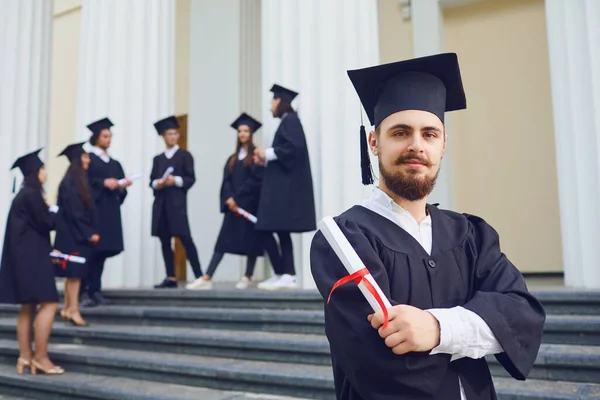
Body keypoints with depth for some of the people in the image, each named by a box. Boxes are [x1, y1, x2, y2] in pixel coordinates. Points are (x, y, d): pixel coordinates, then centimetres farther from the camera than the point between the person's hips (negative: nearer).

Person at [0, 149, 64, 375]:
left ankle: (25, 357, 12)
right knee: (49, 304, -9)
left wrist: (48, 251, 15)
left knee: (28, 307, 10)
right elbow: (46, 223, -14)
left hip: (24, 255, 10)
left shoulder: (23, 194, 16)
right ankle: (40, 356, -7)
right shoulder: (32, 194, -14)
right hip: (31, 256, -10)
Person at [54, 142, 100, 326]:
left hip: (79, 234, 9)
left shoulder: (80, 181, 14)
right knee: (75, 271, -7)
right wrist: (89, 233, -16)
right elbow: (74, 212, -18)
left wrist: (90, 232, 10)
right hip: (72, 234, -9)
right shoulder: (69, 182, -14)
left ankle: (67, 308, 18)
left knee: (74, 272, 11)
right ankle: (73, 310, -3)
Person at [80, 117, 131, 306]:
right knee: (91, 250, -12)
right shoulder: (88, 159, 2)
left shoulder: (115, 163, 20)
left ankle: (95, 291, 8)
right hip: (92, 208, -6)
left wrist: (123, 186, -5)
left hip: (110, 211, 6)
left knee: (103, 250, 3)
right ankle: (83, 292, -9)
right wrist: (103, 183, -18)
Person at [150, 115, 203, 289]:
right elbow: (151, 181, 15)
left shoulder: (185, 155, 6)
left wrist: (176, 180, -17)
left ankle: (199, 276, -8)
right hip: (160, 203, 5)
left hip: (177, 202, -5)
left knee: (185, 238, -10)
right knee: (165, 241, 3)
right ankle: (171, 278, 9)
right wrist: (157, 183, -7)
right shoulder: (157, 159, 18)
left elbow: (191, 179, -1)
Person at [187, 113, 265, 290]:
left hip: (250, 204, -4)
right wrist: (229, 199, -9)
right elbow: (226, 181, 9)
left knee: (250, 239, -1)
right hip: (233, 205, 5)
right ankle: (207, 278, -8)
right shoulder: (232, 158, 18)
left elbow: (255, 179, -9)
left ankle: (247, 278, 9)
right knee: (223, 240, -2)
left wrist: (237, 197, -11)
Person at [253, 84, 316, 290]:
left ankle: (282, 275, -4)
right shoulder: (288, 121, 20)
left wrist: (268, 153, -13)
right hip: (282, 186, 10)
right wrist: (266, 159, 11)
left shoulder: (290, 120, -8)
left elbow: (294, 147, -22)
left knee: (266, 230, -9)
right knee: (281, 232, 8)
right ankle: (288, 276, 8)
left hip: (285, 187, -10)